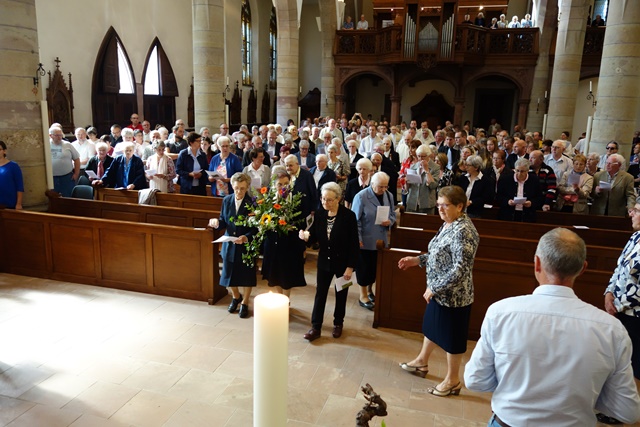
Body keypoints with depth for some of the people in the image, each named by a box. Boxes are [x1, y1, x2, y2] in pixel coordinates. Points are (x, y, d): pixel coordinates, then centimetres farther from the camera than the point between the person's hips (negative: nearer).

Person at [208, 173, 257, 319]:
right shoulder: (226, 200, 0)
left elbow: (256, 227, -15)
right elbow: (224, 222, 6)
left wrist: (246, 237, -30)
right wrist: (217, 223, -16)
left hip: (247, 245, -4)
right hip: (229, 245, 4)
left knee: (246, 275, 9)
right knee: (229, 273, 15)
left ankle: (245, 303, 31)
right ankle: (236, 297, 42)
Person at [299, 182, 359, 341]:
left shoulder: (348, 215, -17)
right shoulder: (320, 214, -5)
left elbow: (354, 244, -15)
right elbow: (315, 237, 1)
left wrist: (350, 267, -16)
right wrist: (307, 236, -22)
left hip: (342, 262, -3)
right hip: (324, 261, 3)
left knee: (341, 294, 14)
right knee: (320, 293, 5)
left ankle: (338, 323, 34)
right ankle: (316, 327, 14)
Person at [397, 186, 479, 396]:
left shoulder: (463, 231, -26)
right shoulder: (449, 224, 5)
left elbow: (461, 269, -28)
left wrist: (434, 288, -22)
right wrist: (417, 260, 8)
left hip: (453, 295, -9)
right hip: (439, 291, 9)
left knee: (451, 336, 8)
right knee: (431, 326, 25)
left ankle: (452, 381, 29)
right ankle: (421, 362, 46)